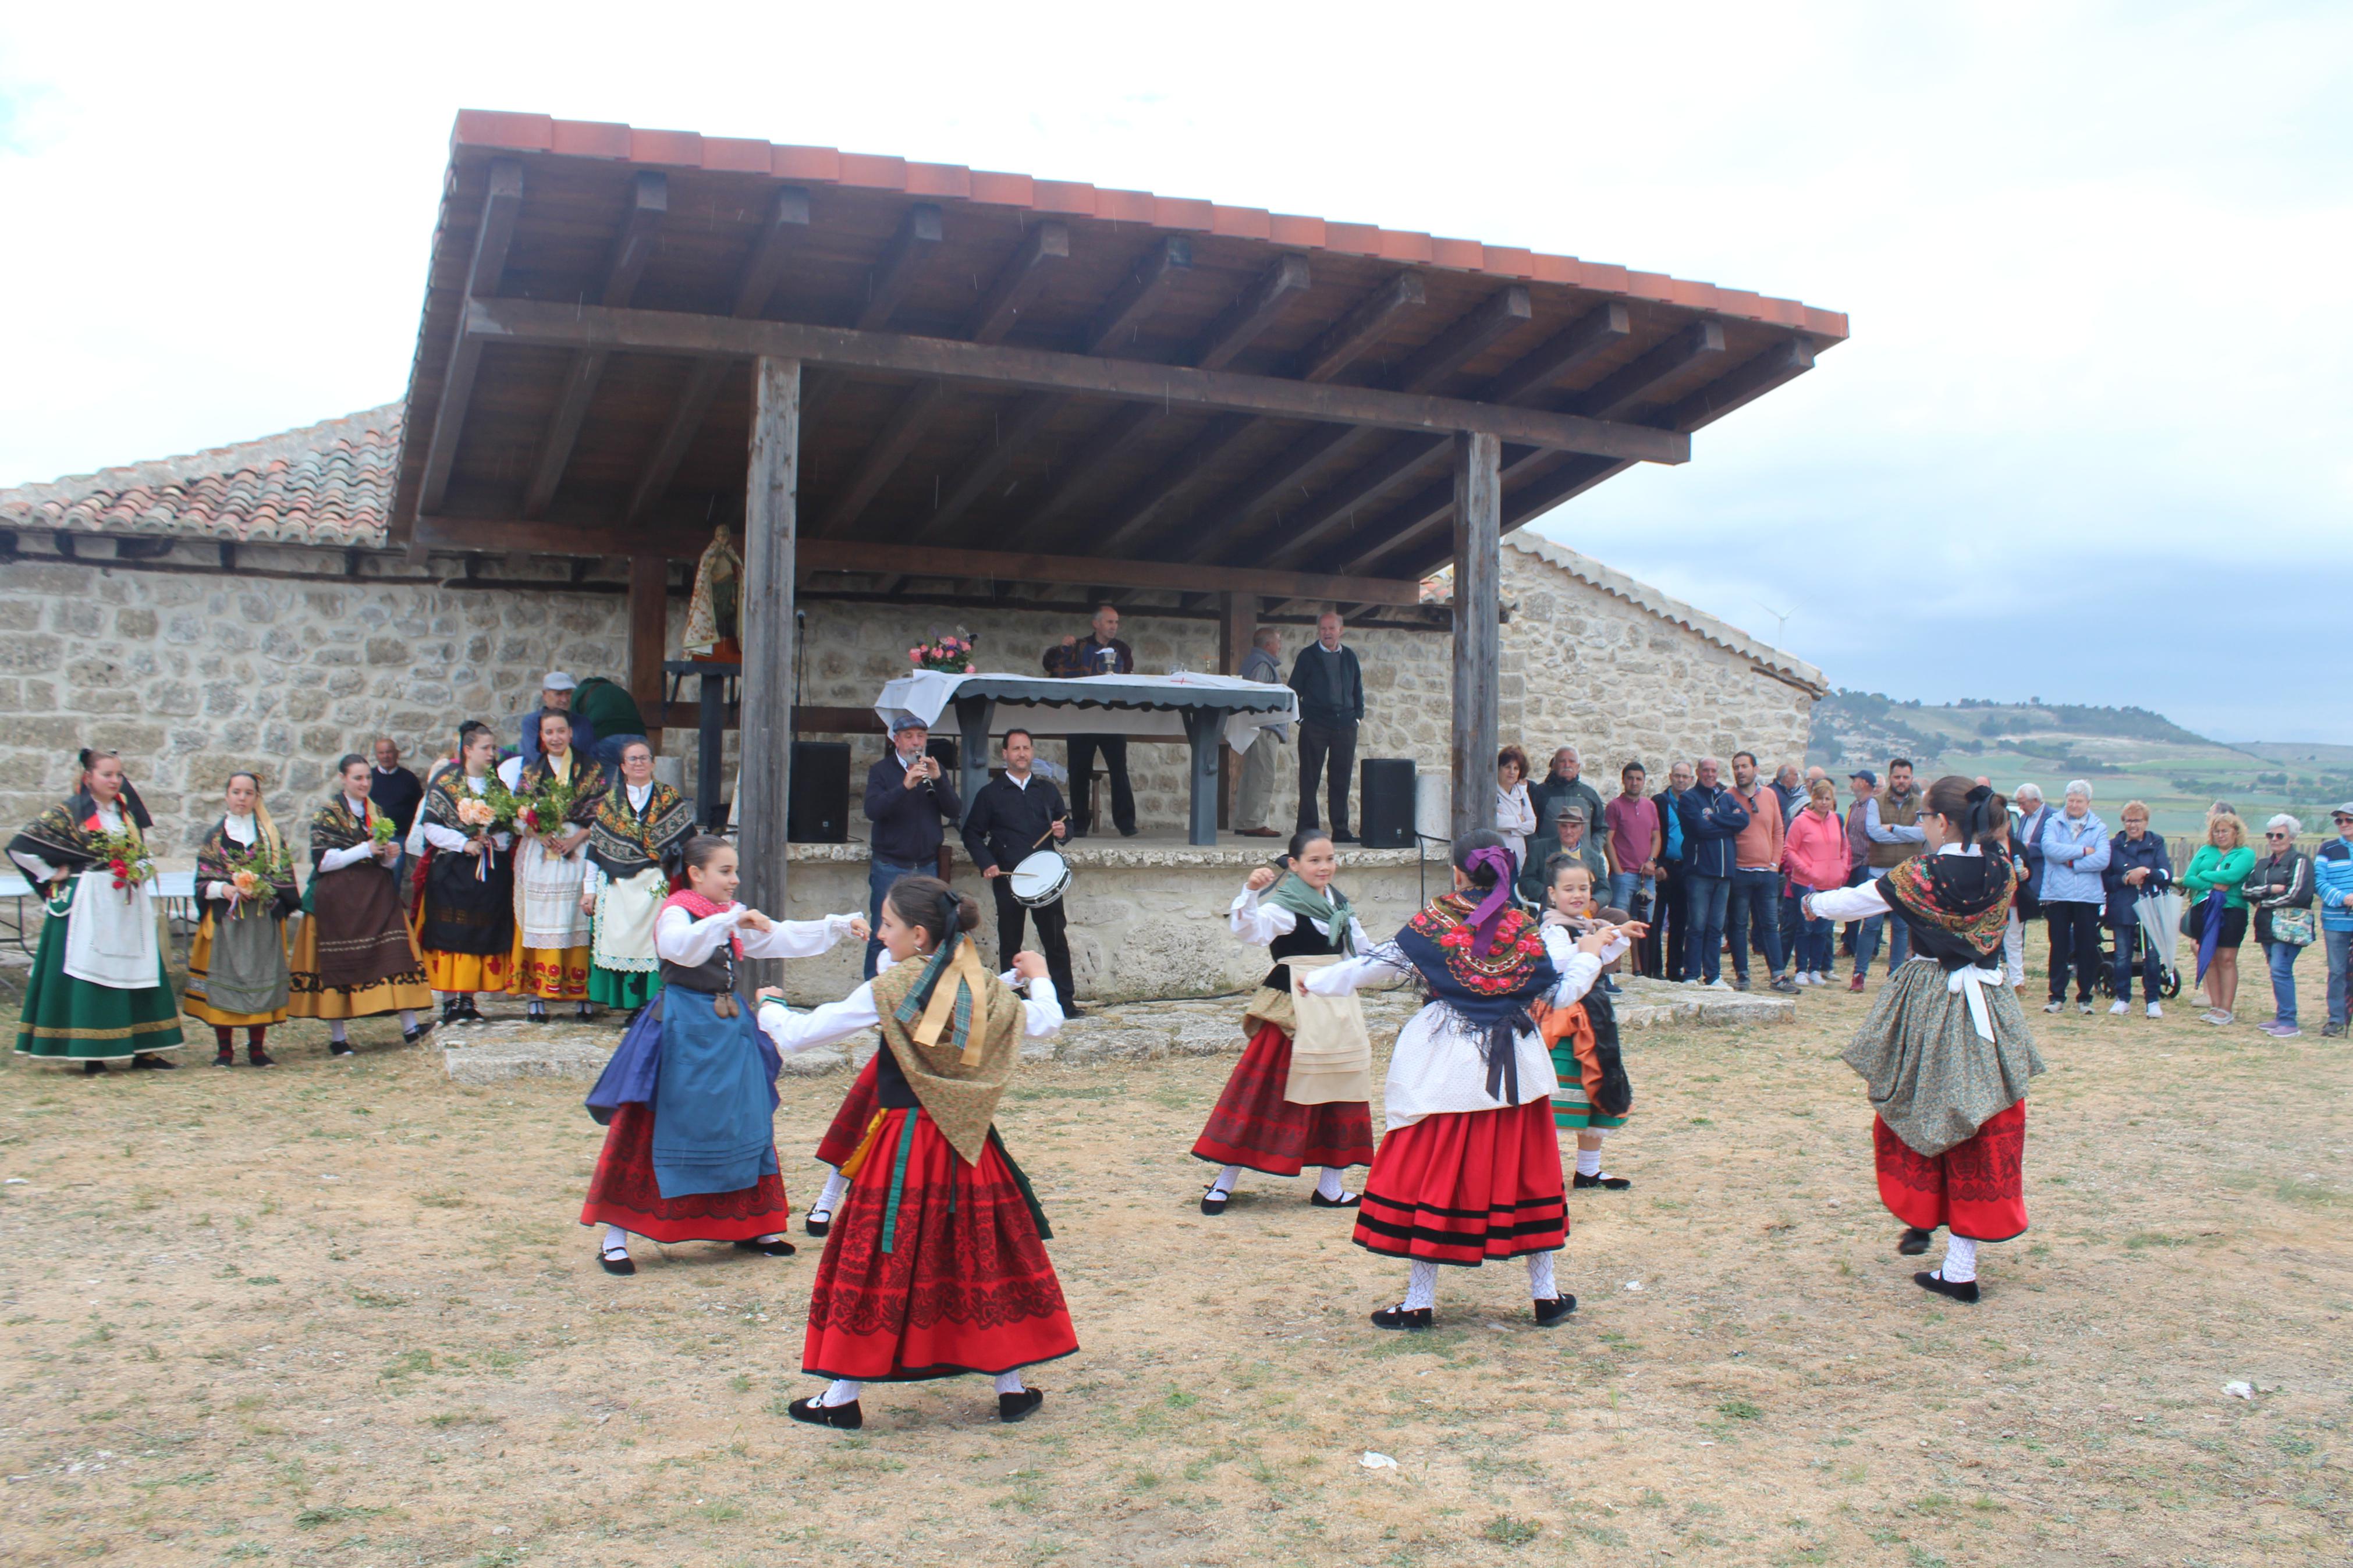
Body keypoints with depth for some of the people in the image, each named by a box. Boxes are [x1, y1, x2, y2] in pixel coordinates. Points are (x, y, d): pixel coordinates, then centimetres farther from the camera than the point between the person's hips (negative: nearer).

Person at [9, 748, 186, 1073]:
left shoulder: (127, 811, 11)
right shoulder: (69, 812, -6)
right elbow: (21, 846, -10)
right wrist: (52, 875, -8)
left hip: (129, 907, 6)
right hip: (89, 906, -6)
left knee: (138, 972, 5)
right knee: (89, 976, -3)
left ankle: (144, 1049, 10)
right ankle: (92, 1055, 2)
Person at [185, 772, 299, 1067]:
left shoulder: (270, 835, 10)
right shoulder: (214, 835, 8)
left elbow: (284, 876, 5)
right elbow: (203, 881, 4)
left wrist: (263, 888, -14)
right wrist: (224, 889, -15)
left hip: (262, 920, 1)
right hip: (224, 919, 0)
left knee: (261, 977, -1)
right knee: (223, 978, -3)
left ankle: (257, 1048, 7)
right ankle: (224, 1050, 5)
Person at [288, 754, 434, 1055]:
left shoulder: (376, 813, 15)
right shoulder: (326, 814, 0)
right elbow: (322, 861, -9)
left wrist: (390, 855, -4)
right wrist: (365, 850, -16)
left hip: (377, 895, 4)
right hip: (339, 900, -4)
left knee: (396, 956, -8)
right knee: (338, 963, -2)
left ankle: (409, 1027, -11)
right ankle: (337, 1037, 6)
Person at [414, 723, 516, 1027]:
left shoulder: (499, 784, 10)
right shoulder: (446, 782, -1)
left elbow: (510, 826, 13)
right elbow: (430, 825, -5)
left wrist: (496, 840, -8)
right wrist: (463, 844, -15)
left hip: (491, 872, 4)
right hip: (452, 870, -4)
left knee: (483, 936, 3)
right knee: (450, 935, -4)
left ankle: (468, 1000, 10)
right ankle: (450, 1002, 2)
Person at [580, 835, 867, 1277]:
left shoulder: (736, 916, 14)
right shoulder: (676, 913, -10)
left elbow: (785, 938, 15)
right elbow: (681, 948, -32)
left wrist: (840, 925, 8)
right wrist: (730, 920, -38)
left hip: (731, 1027, 8)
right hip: (684, 1031, -7)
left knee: (746, 1125, 10)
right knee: (656, 1129, -5)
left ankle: (750, 1226, 22)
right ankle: (614, 1236, 3)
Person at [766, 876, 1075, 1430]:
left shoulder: (886, 992, -11)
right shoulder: (985, 990, -2)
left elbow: (798, 1035, -7)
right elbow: (1046, 1024, 13)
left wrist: (768, 1008, 15)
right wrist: (1038, 979, 31)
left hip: (903, 1147, -3)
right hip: (970, 1147, 3)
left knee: (877, 1262, 7)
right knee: (988, 1258, 13)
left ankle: (843, 1397, 16)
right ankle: (1011, 1387, 20)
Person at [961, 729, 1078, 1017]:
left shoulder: (1048, 791, 14)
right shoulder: (990, 793, 5)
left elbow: (1066, 823, 21)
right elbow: (972, 834, 4)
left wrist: (1063, 831, -3)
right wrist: (986, 864, -10)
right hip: (1007, 878, -2)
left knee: (1056, 939, -1)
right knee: (1010, 943, 5)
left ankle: (1065, 1002, 3)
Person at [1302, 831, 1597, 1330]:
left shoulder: (1431, 925, -6)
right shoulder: (1526, 930, -1)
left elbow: (1374, 965, -1)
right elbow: (1560, 995, 3)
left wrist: (1314, 982, 13)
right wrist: (1588, 956, 21)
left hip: (1445, 1071, -2)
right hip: (1514, 1071, 2)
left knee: (1431, 1177, 4)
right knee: (1526, 1173, 13)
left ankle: (1419, 1301, 7)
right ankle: (1545, 1293, 21)